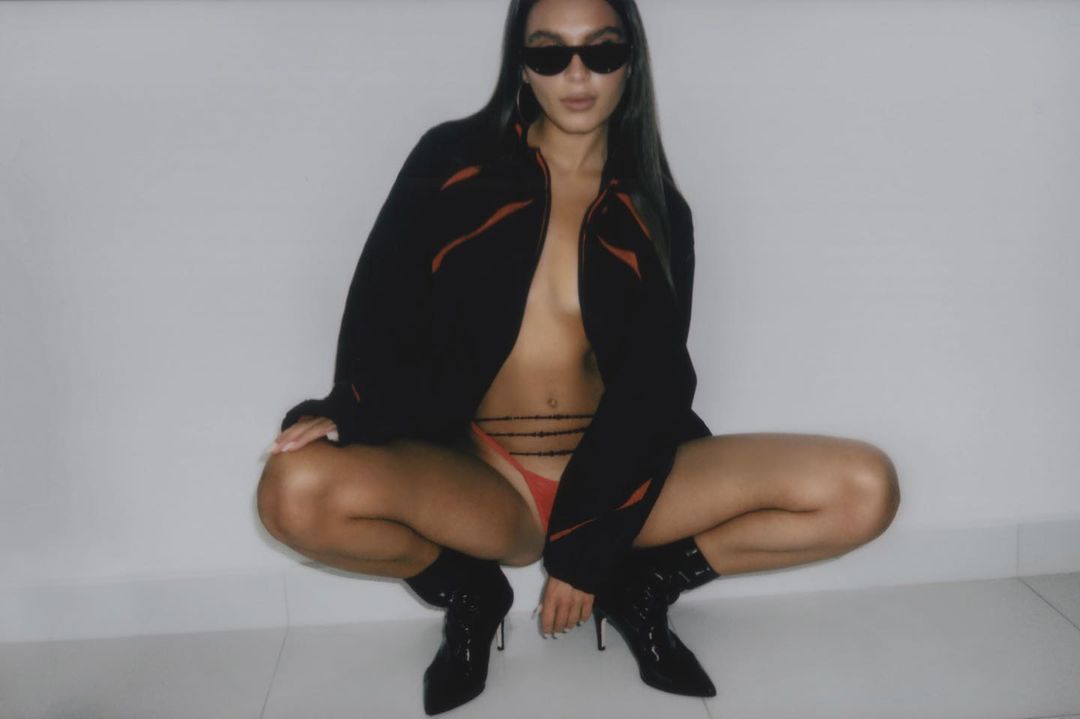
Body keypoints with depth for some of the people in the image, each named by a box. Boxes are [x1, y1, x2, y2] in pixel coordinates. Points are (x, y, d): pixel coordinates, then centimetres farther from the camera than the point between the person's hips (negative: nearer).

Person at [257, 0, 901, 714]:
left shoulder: (655, 210, 3)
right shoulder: (453, 163, 1)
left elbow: (652, 385, -3)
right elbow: (382, 315, -2)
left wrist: (589, 547, -11)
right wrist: (348, 411, -24)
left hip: (616, 483, 1)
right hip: (483, 485, 0)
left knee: (865, 488, -17)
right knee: (296, 491, -30)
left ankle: (639, 587, 5)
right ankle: (473, 596, 1)